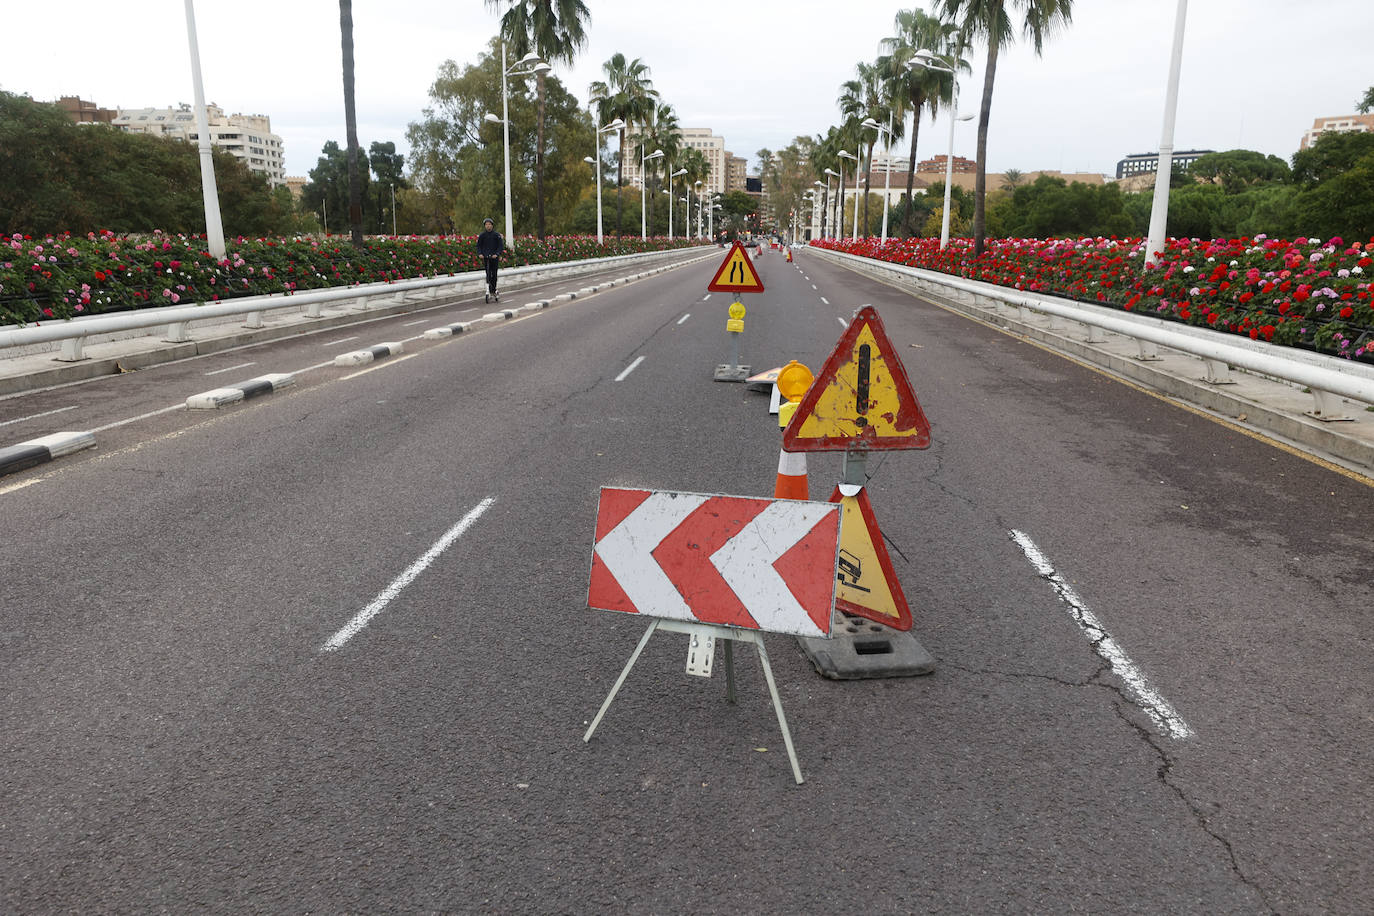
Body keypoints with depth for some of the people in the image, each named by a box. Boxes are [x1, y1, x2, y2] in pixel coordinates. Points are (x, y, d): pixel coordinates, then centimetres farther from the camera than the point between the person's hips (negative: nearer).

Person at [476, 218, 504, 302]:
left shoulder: (496, 235, 0)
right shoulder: (482, 235, 5)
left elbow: (501, 245, -2)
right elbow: (479, 245, 12)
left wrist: (497, 254, -16)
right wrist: (480, 253, -5)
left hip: (494, 257, -1)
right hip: (486, 257, 1)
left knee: (494, 274, -4)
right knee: (488, 275, -3)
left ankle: (493, 291, 5)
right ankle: (489, 291, 2)